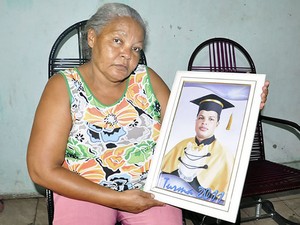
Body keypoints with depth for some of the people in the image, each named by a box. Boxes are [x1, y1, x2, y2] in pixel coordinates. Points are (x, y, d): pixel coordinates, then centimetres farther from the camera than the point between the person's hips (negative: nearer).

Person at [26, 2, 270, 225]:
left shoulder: (147, 79, -1)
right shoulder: (64, 86, -10)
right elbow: (42, 170, -13)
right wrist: (116, 199, -17)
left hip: (150, 188, 3)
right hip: (86, 192, -2)